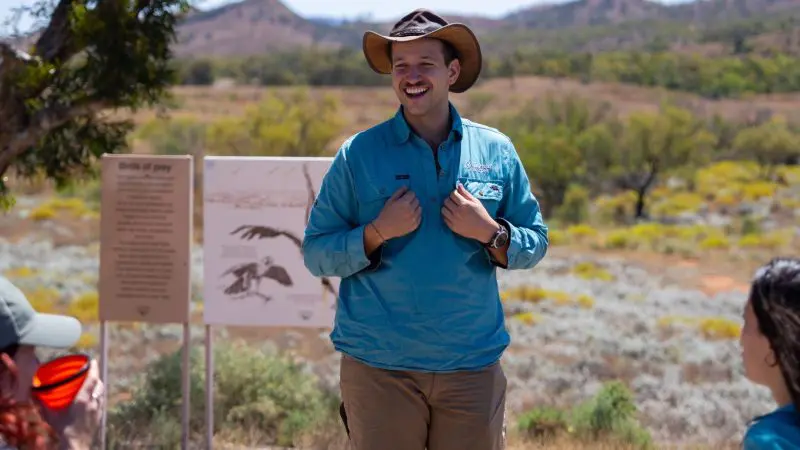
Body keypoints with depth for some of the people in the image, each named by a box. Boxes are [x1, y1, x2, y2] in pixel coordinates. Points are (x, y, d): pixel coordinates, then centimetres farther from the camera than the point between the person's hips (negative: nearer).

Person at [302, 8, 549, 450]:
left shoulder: (496, 151, 6)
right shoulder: (358, 154, 0)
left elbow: (535, 244, 8)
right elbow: (315, 254, -1)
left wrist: (489, 233, -11)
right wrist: (378, 233, -17)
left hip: (472, 364, 2)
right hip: (378, 367, -2)